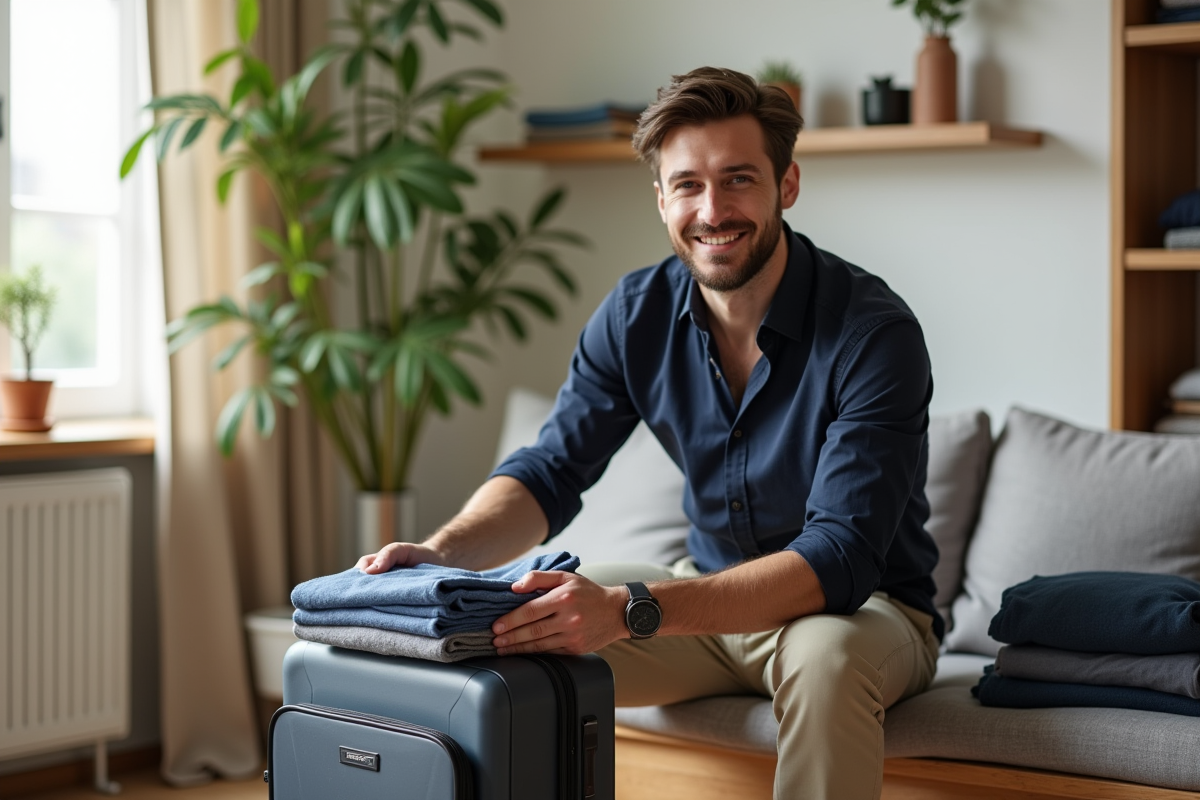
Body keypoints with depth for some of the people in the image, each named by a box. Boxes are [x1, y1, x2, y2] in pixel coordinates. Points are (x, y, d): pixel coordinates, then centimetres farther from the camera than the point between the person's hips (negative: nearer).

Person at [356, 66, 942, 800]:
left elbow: (840, 559, -32)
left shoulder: (873, 332, -24)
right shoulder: (639, 313, -6)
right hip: (716, 596, 5)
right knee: (493, 632, -12)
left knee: (826, 657, -39)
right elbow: (551, 470, -2)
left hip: (867, 608, -4)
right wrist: (443, 553, -26)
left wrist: (628, 610, -45)